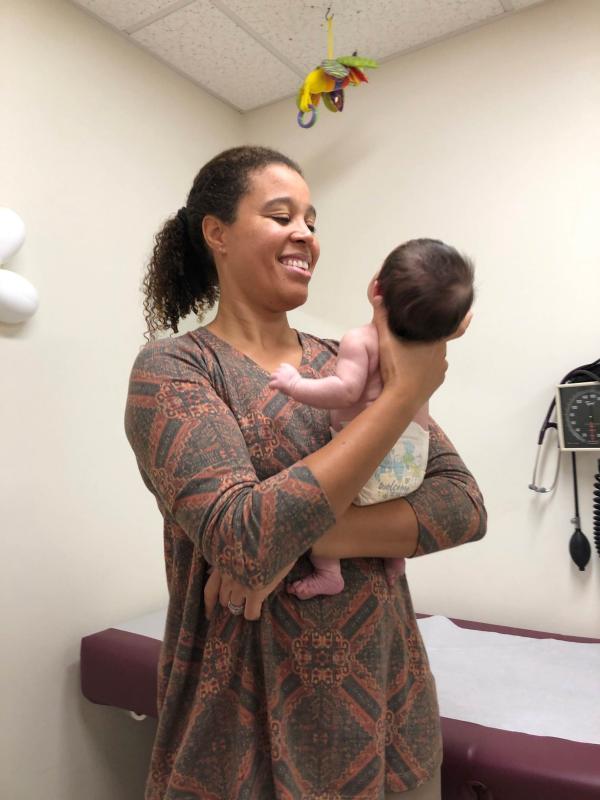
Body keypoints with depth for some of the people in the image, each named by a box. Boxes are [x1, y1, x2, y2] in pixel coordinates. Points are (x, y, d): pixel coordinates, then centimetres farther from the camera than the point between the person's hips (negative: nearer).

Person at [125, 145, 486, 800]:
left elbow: (464, 506, -7)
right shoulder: (172, 369, -11)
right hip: (250, 723, -3)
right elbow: (244, 540, -26)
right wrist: (405, 394, -21)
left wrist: (303, 534, -21)